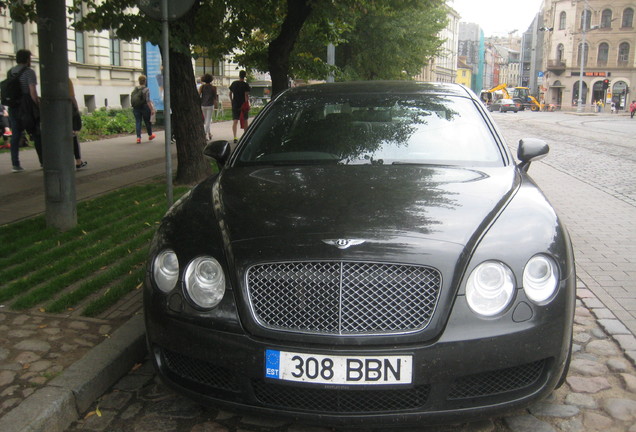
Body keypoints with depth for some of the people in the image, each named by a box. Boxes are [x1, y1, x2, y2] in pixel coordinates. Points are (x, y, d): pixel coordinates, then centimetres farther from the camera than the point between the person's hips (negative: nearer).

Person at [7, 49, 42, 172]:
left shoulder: (10, 72, 11)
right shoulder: (29, 72, -9)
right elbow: (33, 92, -17)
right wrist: (39, 107, -9)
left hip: (13, 108, 5)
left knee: (16, 135, 4)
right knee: (36, 134, 7)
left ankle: (15, 164, -2)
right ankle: (43, 161, 14)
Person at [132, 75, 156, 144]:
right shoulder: (146, 89, -12)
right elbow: (148, 101, -19)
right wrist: (152, 109, -17)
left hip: (136, 107, 4)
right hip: (145, 107, -4)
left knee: (138, 122, 3)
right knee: (147, 121, 13)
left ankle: (138, 137, -8)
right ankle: (150, 135, 31)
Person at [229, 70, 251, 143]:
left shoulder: (234, 84, 5)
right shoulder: (246, 85, -7)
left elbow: (230, 94, 10)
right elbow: (246, 95, -14)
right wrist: (247, 103, -11)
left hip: (235, 105, 2)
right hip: (243, 105, -2)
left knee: (235, 121, 0)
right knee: (245, 121, 12)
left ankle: (235, 137, -13)